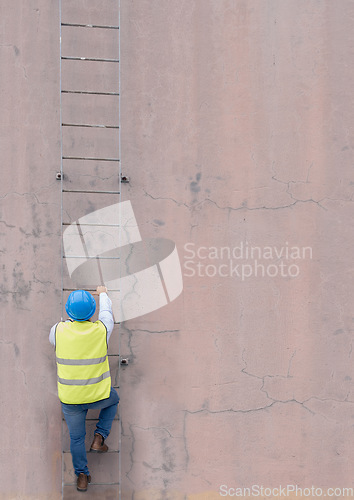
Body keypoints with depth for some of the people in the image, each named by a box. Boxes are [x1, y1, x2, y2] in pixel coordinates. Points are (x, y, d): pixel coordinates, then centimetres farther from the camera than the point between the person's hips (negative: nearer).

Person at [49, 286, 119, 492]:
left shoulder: (59, 330, -13)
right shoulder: (101, 329, -15)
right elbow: (106, 311, 8)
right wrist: (103, 294, 29)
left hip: (70, 398, 1)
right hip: (98, 395, -1)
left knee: (76, 437, 21)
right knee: (113, 399, 33)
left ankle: (82, 476, 22)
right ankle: (99, 438, 21)